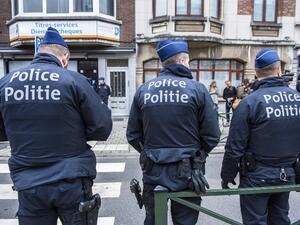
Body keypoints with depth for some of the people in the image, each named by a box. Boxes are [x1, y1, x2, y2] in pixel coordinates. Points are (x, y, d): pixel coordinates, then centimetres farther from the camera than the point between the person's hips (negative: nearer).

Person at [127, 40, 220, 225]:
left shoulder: (143, 90, -2)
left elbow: (133, 135, 1)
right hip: (187, 172, -2)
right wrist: (197, 155, 10)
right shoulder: (197, 89, -9)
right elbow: (212, 135, -8)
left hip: (153, 171, 2)